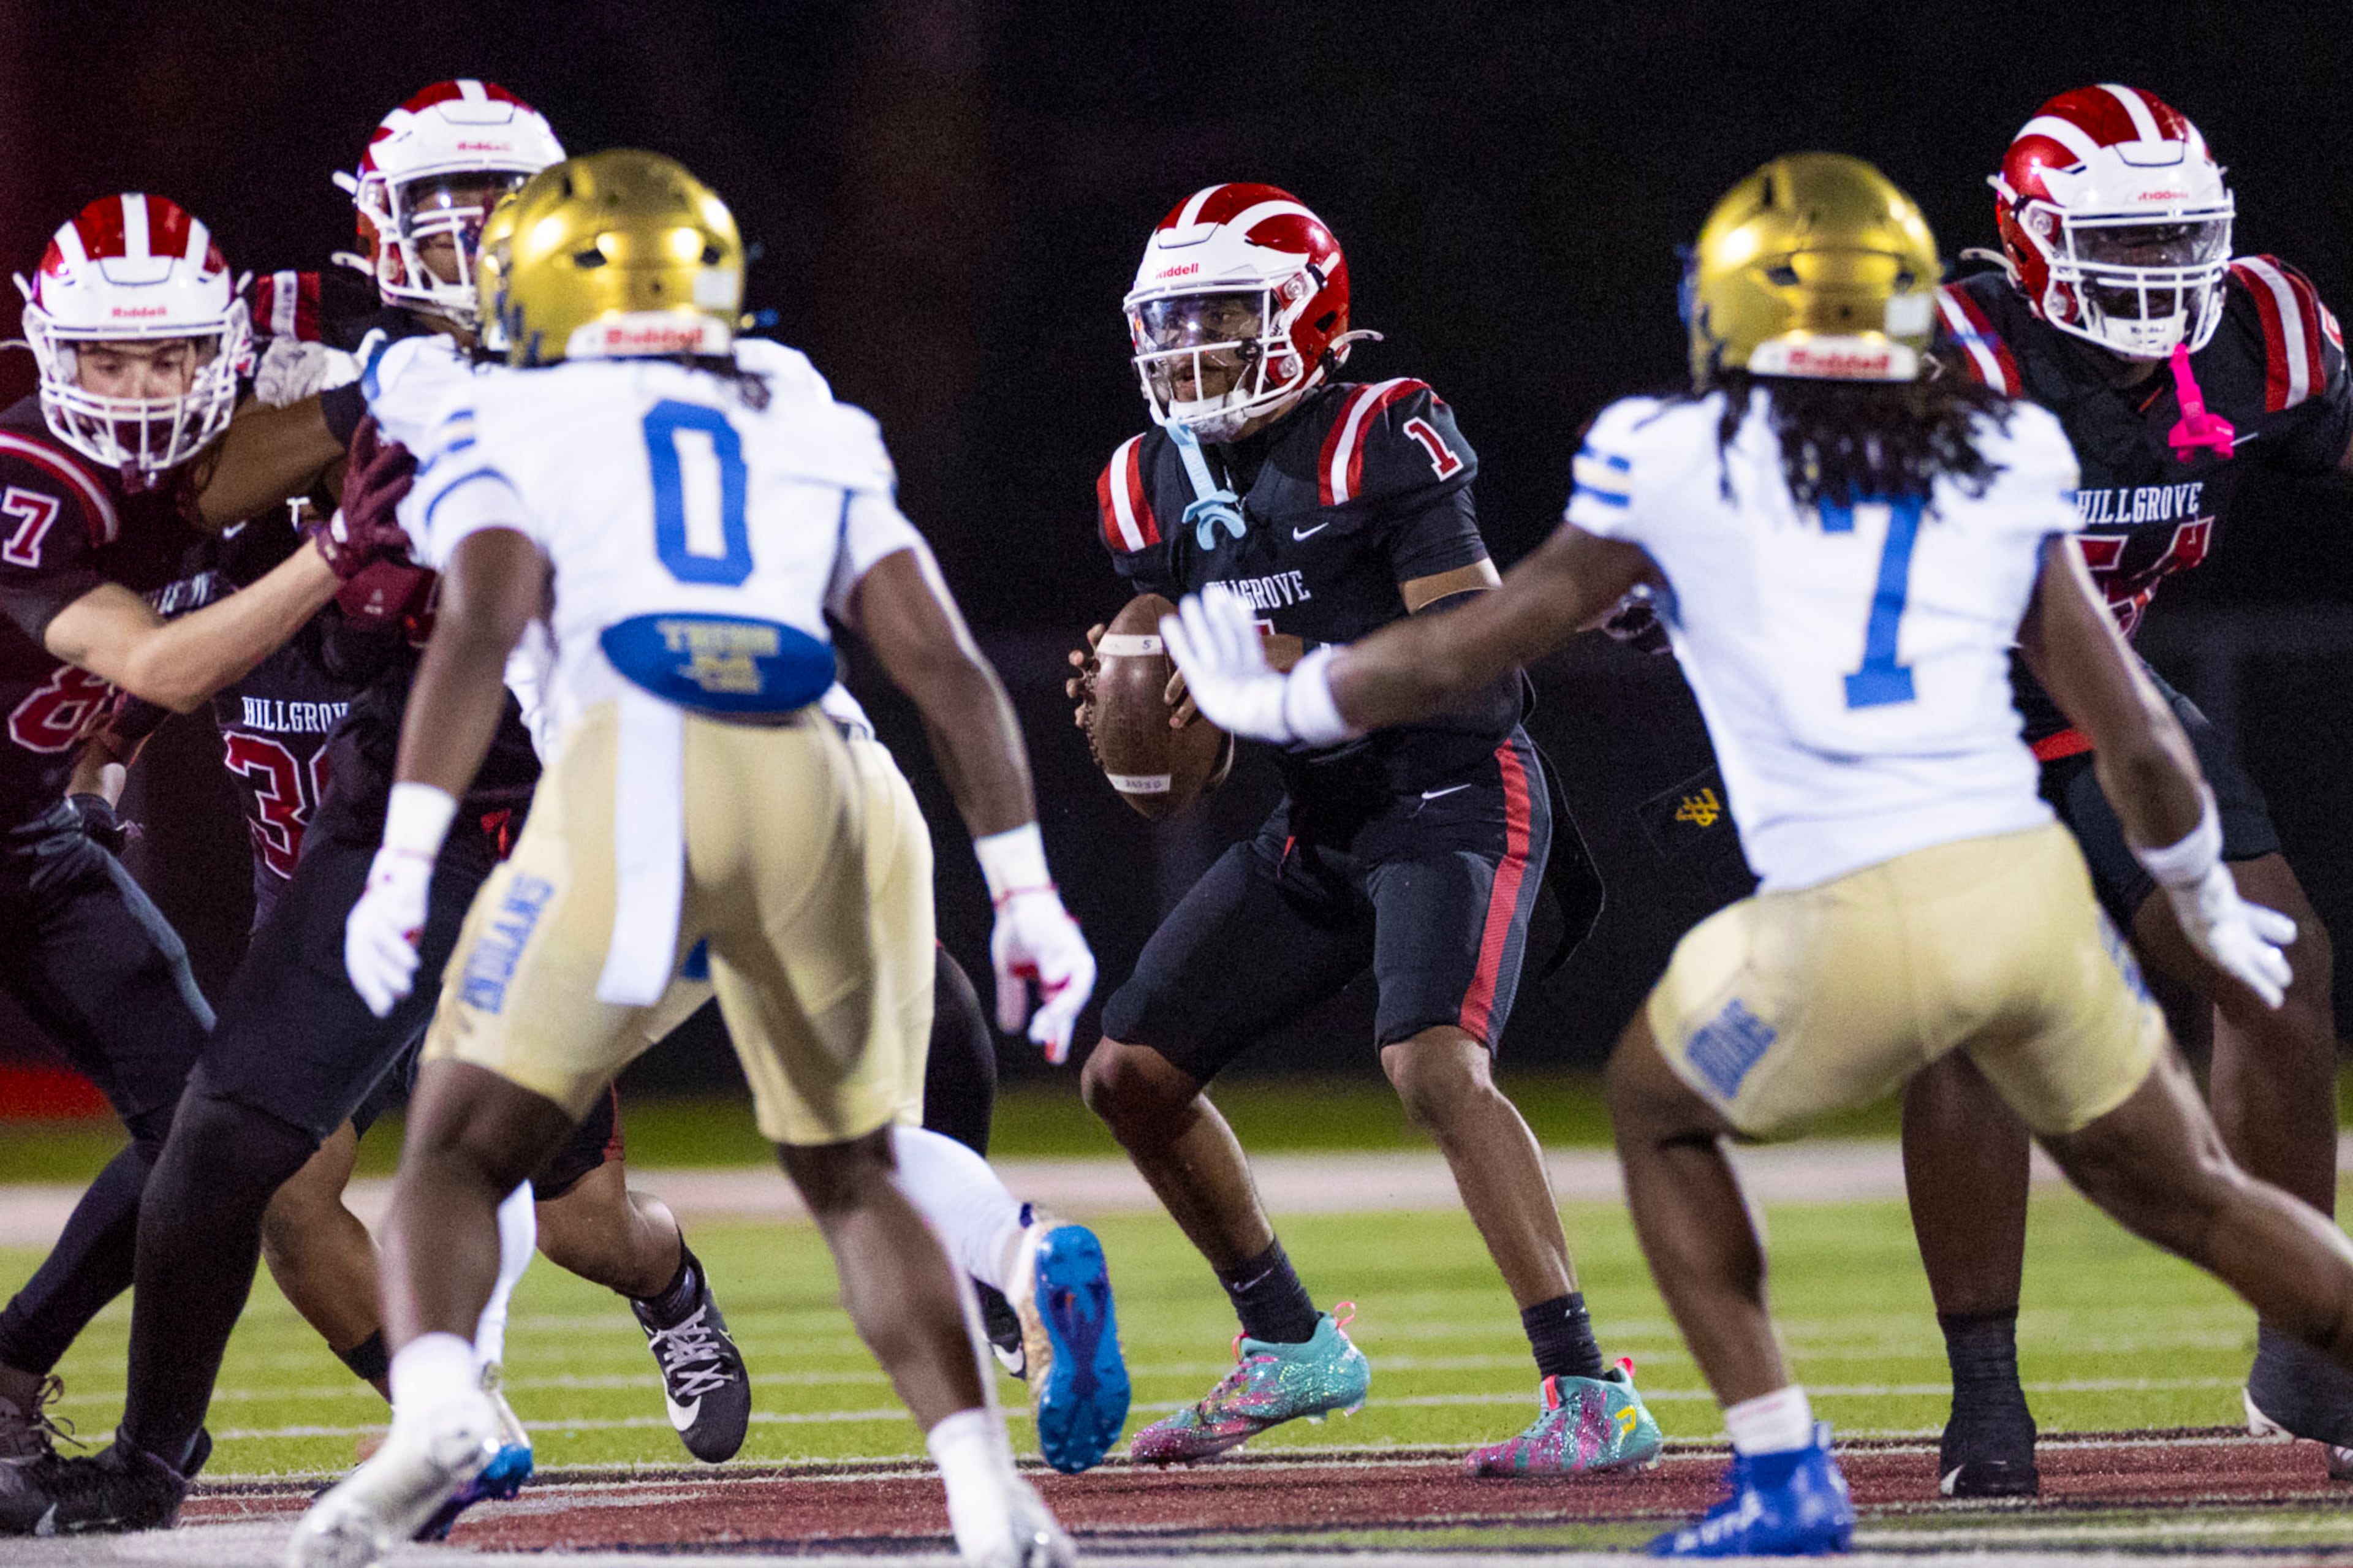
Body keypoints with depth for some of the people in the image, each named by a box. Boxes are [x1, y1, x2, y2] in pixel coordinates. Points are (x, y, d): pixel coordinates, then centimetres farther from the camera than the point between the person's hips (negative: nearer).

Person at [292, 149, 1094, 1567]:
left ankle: (437, 1406, -26)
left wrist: (405, 862, -9)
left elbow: (481, 630, -2)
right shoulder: (818, 450, 28)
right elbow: (951, 670, 15)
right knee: (857, 1181, 21)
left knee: (462, 1149, 4)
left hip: (630, 773, -3)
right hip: (809, 788, 3)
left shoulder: (516, 429, 17)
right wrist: (1023, 891, 14)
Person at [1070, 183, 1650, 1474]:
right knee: (1129, 1077, 7)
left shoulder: (1383, 444, -15)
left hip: (1453, 797, -8)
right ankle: (1289, 1345, 25)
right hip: (1317, 823, 8)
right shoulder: (1157, 485, 6)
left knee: (1435, 1063, -29)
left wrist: (1302, 672, -31)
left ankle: (1590, 1396, -28)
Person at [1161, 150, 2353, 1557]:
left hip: (1855, 929, -3)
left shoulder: (1680, 462, 7)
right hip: (2036, 893, 3)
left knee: (1659, 1105, 25)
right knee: (2185, 1190, 22)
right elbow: (2139, 741, 16)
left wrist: (1280, 703, 34)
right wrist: (2208, 908, 34)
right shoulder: (2005, 464, 14)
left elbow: (1473, 649, 17)